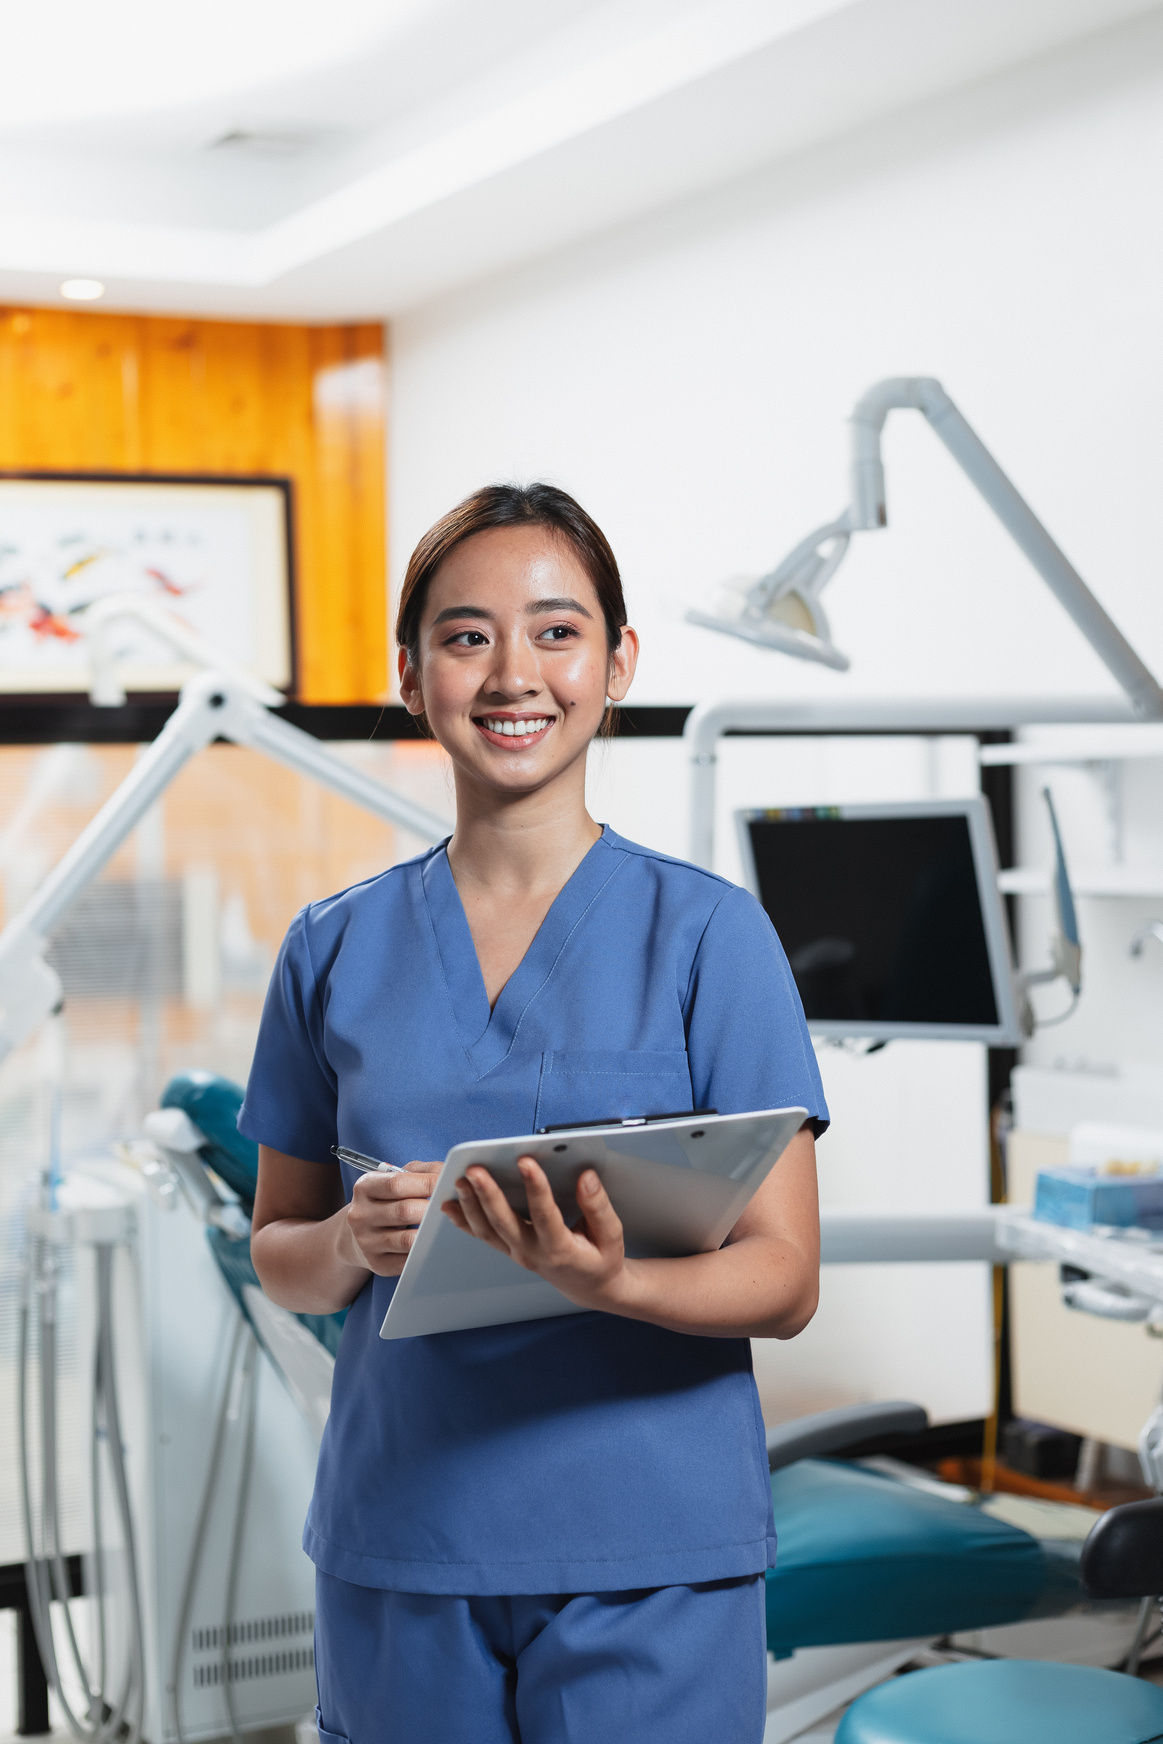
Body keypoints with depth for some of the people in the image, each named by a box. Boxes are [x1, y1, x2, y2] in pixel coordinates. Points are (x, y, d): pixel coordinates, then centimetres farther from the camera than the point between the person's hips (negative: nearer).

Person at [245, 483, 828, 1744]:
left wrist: (605, 1280, -24)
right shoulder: (336, 949, 5)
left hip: (651, 1556, -2)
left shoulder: (708, 933, -3)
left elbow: (783, 1280, -5)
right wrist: (355, 1240, -11)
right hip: (396, 1546, 2)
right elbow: (278, 1251, 12)